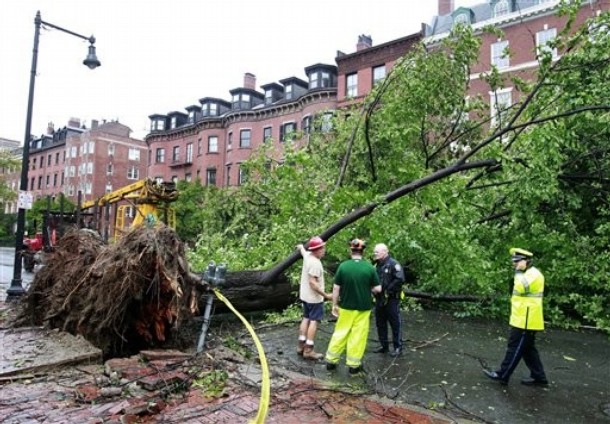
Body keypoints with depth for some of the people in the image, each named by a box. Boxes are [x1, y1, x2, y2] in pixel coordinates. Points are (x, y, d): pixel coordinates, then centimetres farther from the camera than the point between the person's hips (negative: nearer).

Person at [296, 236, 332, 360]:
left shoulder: (307, 255, 2)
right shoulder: (315, 263, -25)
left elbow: (302, 250, 27)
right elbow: (312, 283, -28)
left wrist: (300, 247, 50)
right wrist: (325, 295, -24)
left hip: (305, 296, 9)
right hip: (314, 298, -9)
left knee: (306, 319, 15)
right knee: (313, 321, -4)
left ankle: (301, 346, 21)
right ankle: (308, 350, -3)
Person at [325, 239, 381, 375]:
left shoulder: (343, 266, -10)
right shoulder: (369, 267, -12)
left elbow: (336, 288, -6)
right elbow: (378, 289, -8)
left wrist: (335, 305, 5)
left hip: (346, 307, 1)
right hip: (363, 308, -1)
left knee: (341, 332, 14)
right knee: (358, 335, 9)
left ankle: (331, 360, 21)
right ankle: (354, 365, 17)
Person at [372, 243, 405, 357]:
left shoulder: (393, 264, -13)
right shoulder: (376, 265, 10)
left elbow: (400, 279, -22)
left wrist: (388, 290, -19)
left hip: (391, 299, -8)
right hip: (379, 299, 8)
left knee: (395, 323, 3)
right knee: (380, 323, 14)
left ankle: (398, 347, 15)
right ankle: (384, 346, 27)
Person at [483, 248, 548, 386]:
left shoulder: (534, 274, -17)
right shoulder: (527, 274, 17)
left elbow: (521, 288, -35)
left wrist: (518, 272, -25)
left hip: (526, 321, -11)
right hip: (523, 320, 11)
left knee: (515, 348, -3)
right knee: (527, 349, 15)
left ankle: (502, 375, 4)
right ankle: (538, 377, 22)